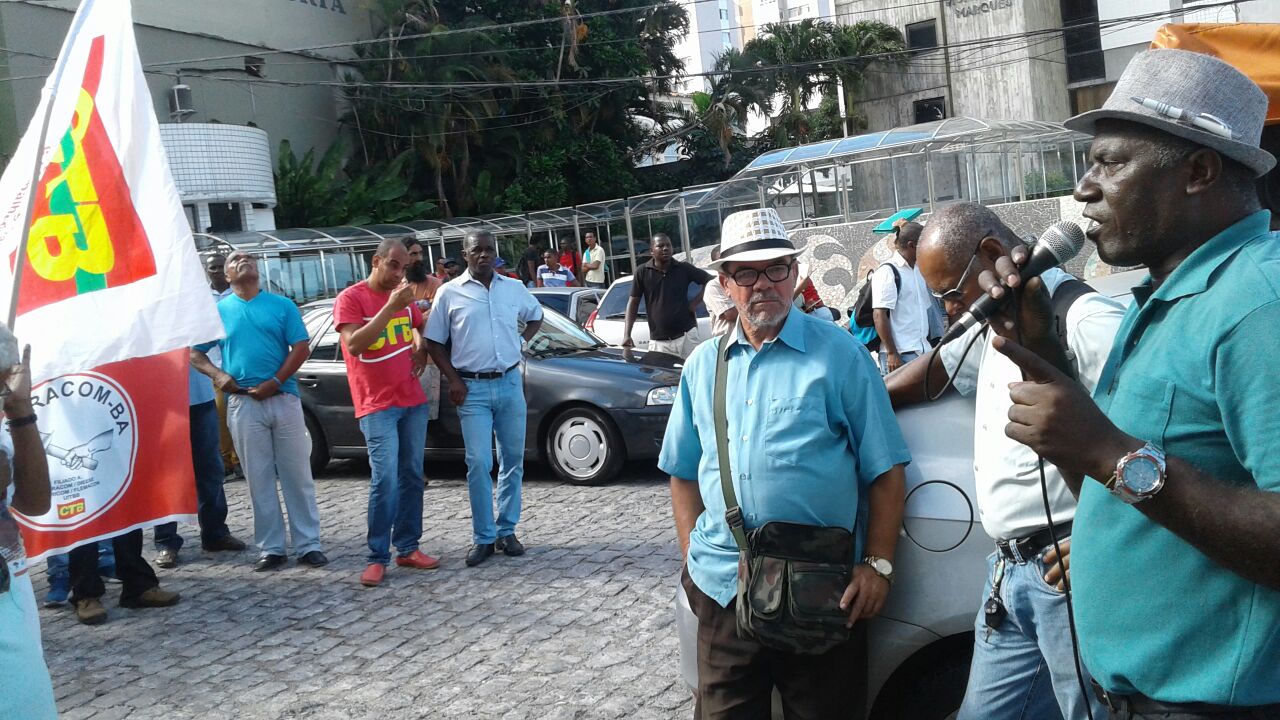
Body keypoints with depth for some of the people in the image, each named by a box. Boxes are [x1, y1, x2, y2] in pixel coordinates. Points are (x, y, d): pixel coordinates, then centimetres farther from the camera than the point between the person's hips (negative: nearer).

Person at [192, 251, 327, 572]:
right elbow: (195, 353, 12)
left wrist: (275, 382, -11)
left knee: (297, 475, 1)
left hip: (283, 398, 0)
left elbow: (301, 348, 0)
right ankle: (271, 548, 11)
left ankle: (309, 545, 7)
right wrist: (216, 374, -8)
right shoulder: (218, 311, 9)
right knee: (259, 480, 4)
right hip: (242, 404, 1)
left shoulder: (282, 305, 6)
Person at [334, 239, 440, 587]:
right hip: (377, 405, -6)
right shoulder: (350, 298, -8)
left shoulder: (402, 296, 10)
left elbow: (421, 327, 28)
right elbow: (353, 344, -21)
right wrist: (390, 307, -24)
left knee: (412, 476, 7)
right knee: (385, 480, -13)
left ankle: (408, 548, 14)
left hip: (413, 400, 6)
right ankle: (377, 557, -6)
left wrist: (421, 350, 5)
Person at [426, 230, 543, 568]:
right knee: (479, 464, -6)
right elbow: (435, 342, 3)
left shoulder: (515, 288, 6)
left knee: (512, 461, 7)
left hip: (510, 384, 3)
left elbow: (535, 316, 25)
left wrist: (521, 343, 8)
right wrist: (453, 380, -6)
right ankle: (483, 537, 3)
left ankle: (507, 531, 18)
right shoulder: (450, 293, -1)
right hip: (472, 389, -3)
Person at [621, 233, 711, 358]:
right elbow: (633, 303, 3)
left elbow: (708, 281, 11)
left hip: (687, 335, 0)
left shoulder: (684, 268, 2)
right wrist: (627, 335, -5)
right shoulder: (642, 272, 0)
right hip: (658, 341, 0)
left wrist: (695, 302, -1)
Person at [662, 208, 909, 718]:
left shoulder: (839, 354, -2)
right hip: (722, 590, 4)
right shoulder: (702, 366, 10)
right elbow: (683, 473, 17)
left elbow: (885, 471, -3)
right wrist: (692, 556, 7)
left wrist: (878, 564, -9)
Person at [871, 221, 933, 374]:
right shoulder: (887, 272, -9)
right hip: (901, 355, -8)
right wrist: (892, 353, -19)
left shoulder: (918, 271, 16)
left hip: (922, 352, 8)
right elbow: (879, 315, -15)